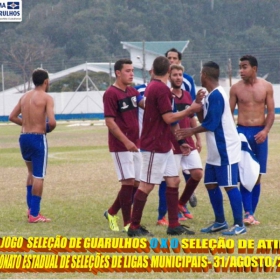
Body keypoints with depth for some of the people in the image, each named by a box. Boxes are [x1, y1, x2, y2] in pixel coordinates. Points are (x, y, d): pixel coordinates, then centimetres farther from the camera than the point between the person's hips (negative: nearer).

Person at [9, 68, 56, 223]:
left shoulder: (25, 96, 11)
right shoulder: (46, 98, -10)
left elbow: (12, 117, 15)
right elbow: (52, 122, -20)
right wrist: (48, 128, 1)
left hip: (24, 137, 7)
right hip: (38, 138, -7)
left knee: (32, 173, 25)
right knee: (38, 177, -1)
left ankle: (30, 208, 22)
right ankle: (34, 214, -1)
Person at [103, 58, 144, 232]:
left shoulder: (132, 91, 13)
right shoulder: (111, 94, -10)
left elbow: (146, 103, -3)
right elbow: (109, 121, -15)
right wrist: (126, 141, -21)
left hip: (134, 145, 8)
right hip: (120, 146, -8)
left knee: (136, 183, 9)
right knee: (128, 182, -9)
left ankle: (112, 213, 24)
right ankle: (128, 223, -2)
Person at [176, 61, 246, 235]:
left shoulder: (216, 95, -17)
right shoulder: (212, 95, 13)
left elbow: (211, 124, -20)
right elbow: (204, 120, 16)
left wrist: (191, 131, -10)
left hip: (225, 150, -10)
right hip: (216, 151, 10)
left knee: (229, 185, -7)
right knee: (211, 184, 14)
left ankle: (239, 225, -4)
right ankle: (220, 221, 21)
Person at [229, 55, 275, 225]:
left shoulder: (266, 87, 2)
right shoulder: (236, 88, 1)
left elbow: (271, 112, 3)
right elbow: (229, 113, 5)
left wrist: (265, 131, -12)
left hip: (259, 133, 1)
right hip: (242, 132, -1)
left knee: (257, 175, 4)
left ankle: (251, 213, 10)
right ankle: (248, 213, -12)